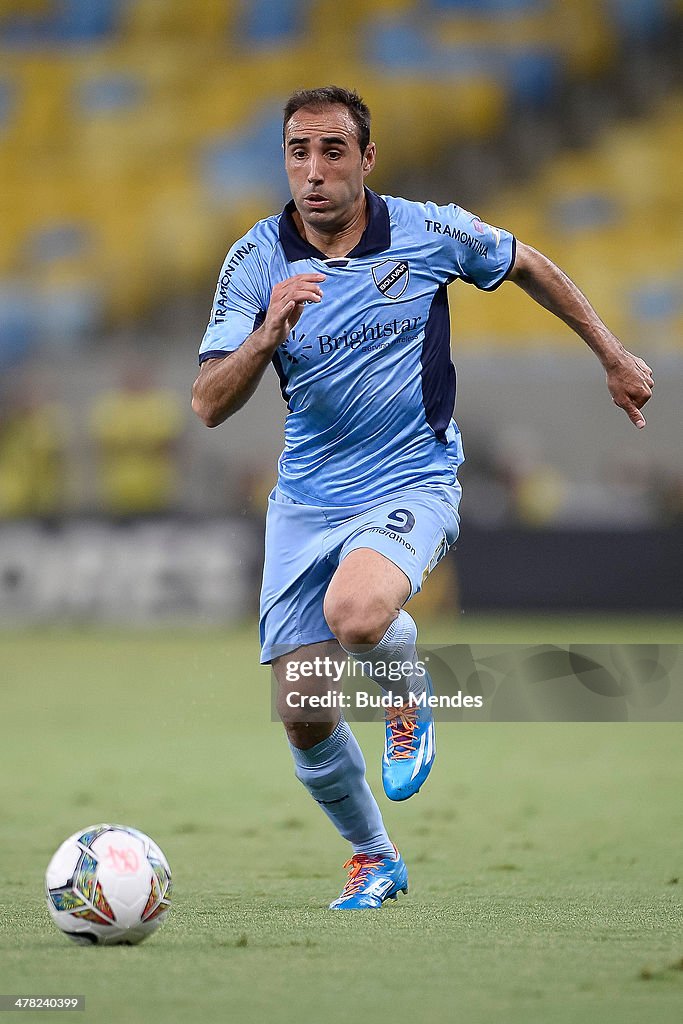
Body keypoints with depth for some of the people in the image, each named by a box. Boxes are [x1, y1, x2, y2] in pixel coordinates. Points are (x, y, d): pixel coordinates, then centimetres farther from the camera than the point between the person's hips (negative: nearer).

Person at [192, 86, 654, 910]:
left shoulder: (430, 233, -8)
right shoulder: (256, 261, -7)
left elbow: (527, 266, 13)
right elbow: (209, 406, -14)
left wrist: (613, 356, 19)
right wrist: (270, 332, -32)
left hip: (412, 482, -3)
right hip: (306, 498, 3)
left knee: (356, 613, -34)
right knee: (303, 714, -1)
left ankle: (409, 694, 2)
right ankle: (372, 858, 25)